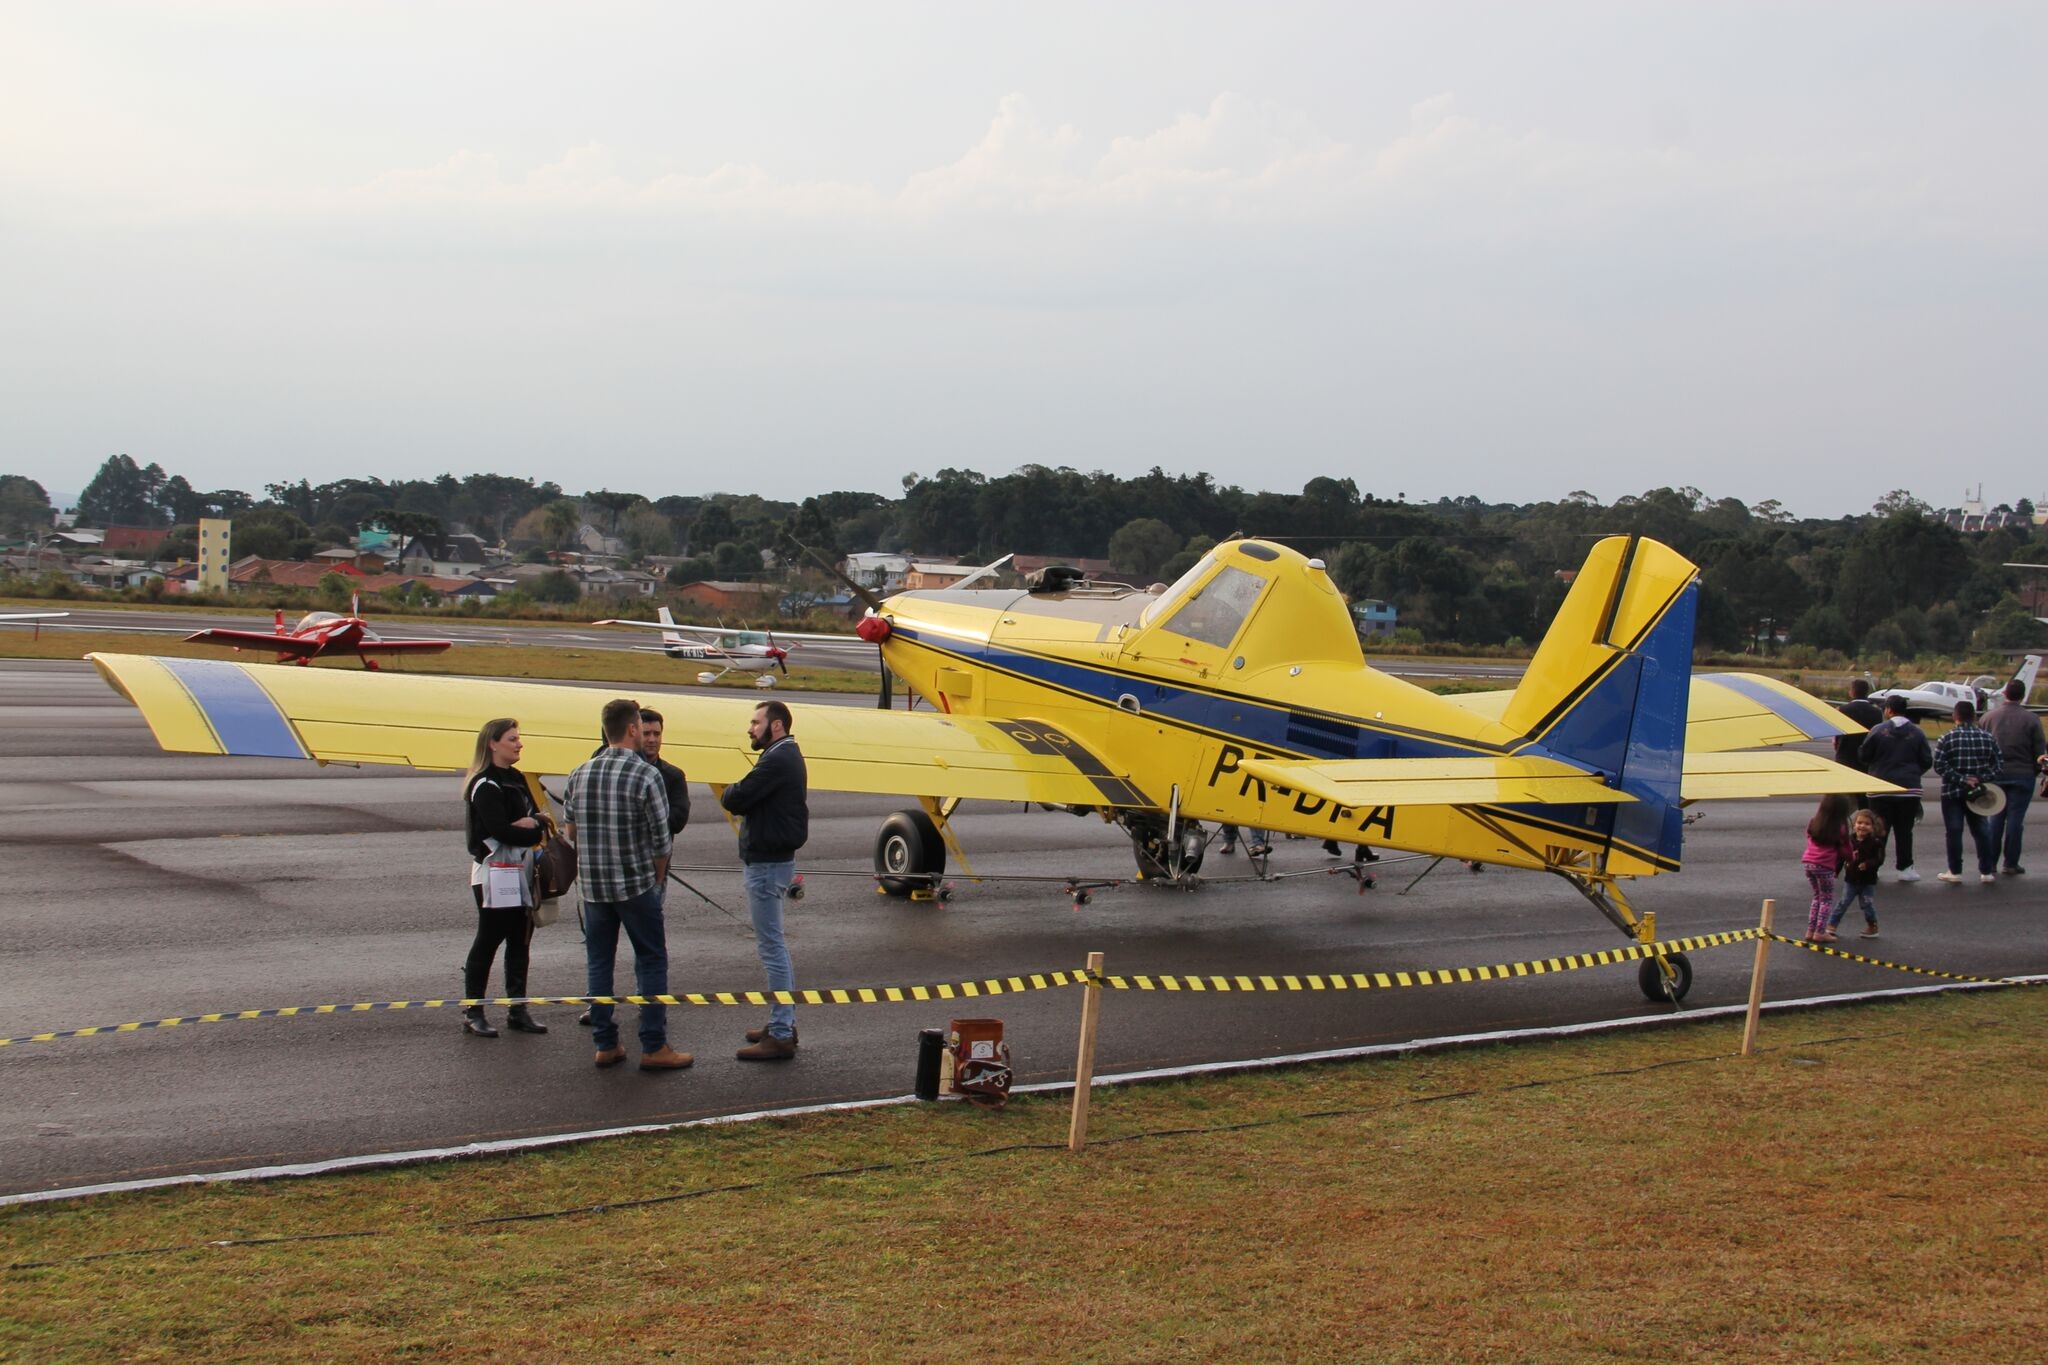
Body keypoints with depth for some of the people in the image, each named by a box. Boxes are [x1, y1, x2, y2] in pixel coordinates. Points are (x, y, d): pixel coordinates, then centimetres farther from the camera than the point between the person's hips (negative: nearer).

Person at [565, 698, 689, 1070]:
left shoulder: (580, 775, 3)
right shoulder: (646, 775, -13)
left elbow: (571, 831, 10)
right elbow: (661, 838, -10)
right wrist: (655, 877, 7)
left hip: (593, 885, 5)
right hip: (636, 885, -5)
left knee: (598, 963, 11)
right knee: (651, 962, 4)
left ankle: (606, 1045, 15)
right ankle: (654, 1047, 4)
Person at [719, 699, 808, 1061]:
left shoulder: (778, 760, -19)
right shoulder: (787, 756, 16)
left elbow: (736, 800, -21)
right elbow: (747, 798, 14)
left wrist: (730, 792, 0)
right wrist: (738, 795, -5)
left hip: (767, 864, -11)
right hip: (776, 858, 11)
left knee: (771, 947, -7)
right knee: (775, 946, 18)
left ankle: (780, 1035, -5)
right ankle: (785, 1023, 26)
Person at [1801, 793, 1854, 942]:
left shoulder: (1813, 823, 8)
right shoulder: (1839, 828, -8)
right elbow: (1844, 850, -4)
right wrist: (1850, 858, 19)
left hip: (1808, 862, 6)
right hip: (1825, 865, -6)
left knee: (1818, 896, 20)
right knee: (1827, 899, 8)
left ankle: (1810, 930, 17)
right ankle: (1820, 933, 2)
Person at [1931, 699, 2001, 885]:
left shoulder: (1947, 739, -10)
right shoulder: (1988, 737, -1)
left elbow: (1939, 765, -16)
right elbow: (1998, 764, -2)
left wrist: (1961, 779, -14)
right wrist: (1980, 778, -7)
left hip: (1952, 792, -3)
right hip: (1978, 792, 3)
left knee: (1954, 832, 3)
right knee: (1981, 831, 11)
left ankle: (1955, 872, 4)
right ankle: (1986, 872, 11)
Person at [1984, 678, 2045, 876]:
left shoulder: (1989, 717, 0)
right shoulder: (2031, 719, -9)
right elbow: (2040, 751, -5)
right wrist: (2036, 771, 10)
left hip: (1996, 774, 3)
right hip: (2022, 774, -3)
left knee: (1996, 818, 11)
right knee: (2015, 818, 1)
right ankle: (2010, 863, 3)